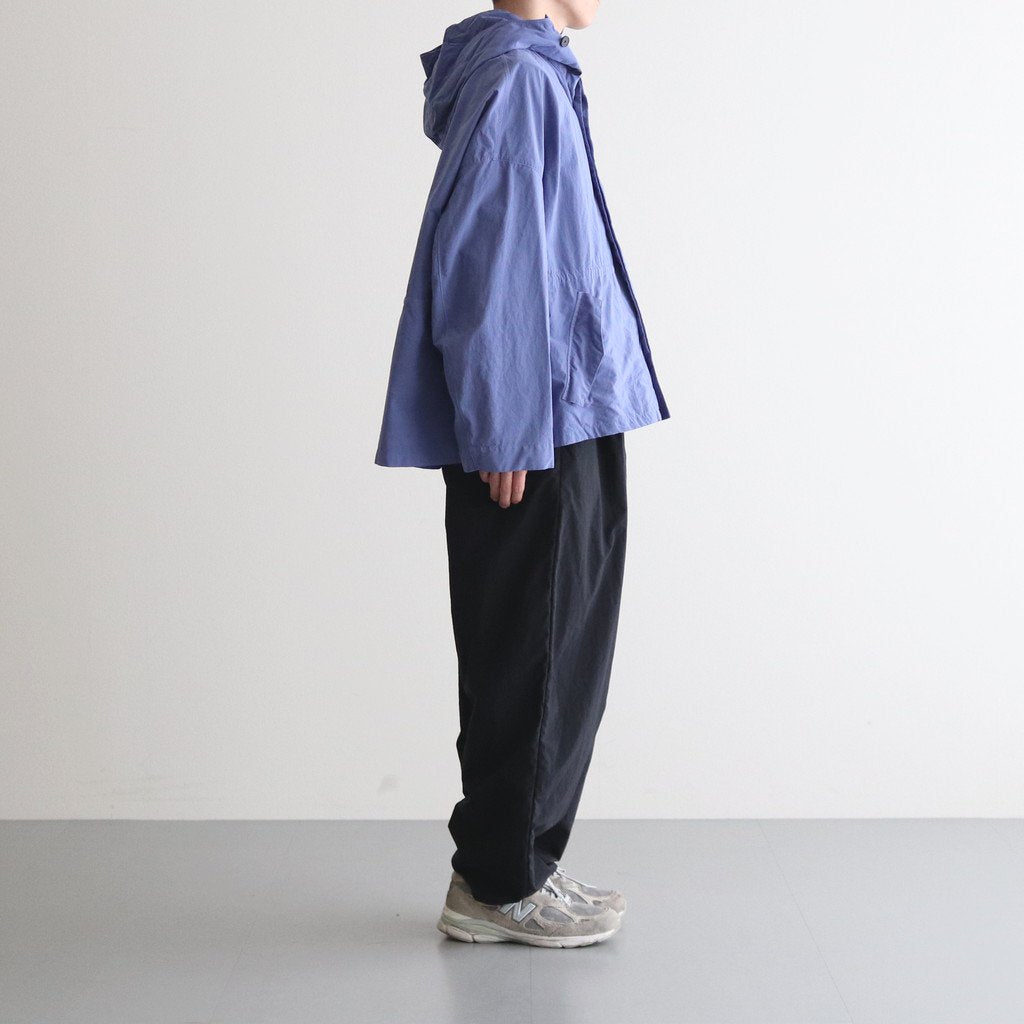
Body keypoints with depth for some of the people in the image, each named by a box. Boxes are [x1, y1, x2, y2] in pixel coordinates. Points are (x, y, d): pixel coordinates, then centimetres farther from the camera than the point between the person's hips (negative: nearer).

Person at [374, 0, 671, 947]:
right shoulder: (516, 80, -14)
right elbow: (482, 271, -20)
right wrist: (506, 437, -19)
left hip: (562, 426, 10)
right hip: (533, 439, -10)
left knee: (558, 658, 15)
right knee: (534, 663, 0)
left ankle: (507, 866, 26)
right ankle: (502, 887, 14)